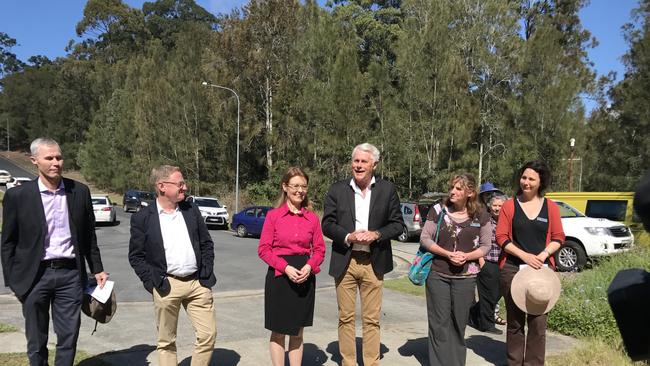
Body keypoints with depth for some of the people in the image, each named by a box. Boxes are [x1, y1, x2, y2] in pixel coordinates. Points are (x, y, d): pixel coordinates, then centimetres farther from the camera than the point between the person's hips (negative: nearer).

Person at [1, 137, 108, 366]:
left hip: (70, 274, 1)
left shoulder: (80, 192, 2)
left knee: (69, 338, 7)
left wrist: (97, 269, 9)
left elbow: (89, 236, 10)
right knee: (36, 342, 12)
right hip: (35, 275, -1)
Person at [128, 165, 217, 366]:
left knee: (208, 334, 4)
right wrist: (152, 283, -7)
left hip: (197, 283, 3)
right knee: (166, 342, 9)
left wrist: (207, 273, 4)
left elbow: (207, 243, 11)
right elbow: (136, 256, 0)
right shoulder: (142, 218, -3)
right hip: (166, 286, -3)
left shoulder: (191, 210, 6)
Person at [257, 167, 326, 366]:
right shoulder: (273, 215, -4)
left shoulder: (312, 218, 2)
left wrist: (309, 266, -13)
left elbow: (319, 249, 6)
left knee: (297, 333, 12)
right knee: (278, 332, 8)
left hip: (305, 278, 2)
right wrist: (286, 268, -17)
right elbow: (263, 249, -6)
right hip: (279, 276, -2)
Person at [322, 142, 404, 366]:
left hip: (373, 263, 0)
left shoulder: (387, 190, 3)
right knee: (345, 318, 8)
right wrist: (348, 237, -14)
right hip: (344, 262, 0)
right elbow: (327, 224, 2)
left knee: (372, 319, 7)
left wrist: (376, 234, -13)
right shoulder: (337, 190, 3)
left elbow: (397, 224, 4)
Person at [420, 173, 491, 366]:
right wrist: (447, 254, -16)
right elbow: (424, 238, -4)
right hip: (437, 274, -1)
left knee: (459, 323, 11)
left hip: (465, 277, 1)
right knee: (439, 322, 3)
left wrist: (467, 256, -15)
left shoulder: (480, 216, 0)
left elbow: (485, 246, 3)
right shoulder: (439, 210, -3)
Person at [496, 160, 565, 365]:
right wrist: (524, 255, -13)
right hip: (512, 270, 0)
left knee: (538, 322, 0)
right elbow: (501, 237, -2)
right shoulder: (509, 206, 3)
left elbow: (558, 238, 6)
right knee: (515, 321, 9)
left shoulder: (551, 207, 6)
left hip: (541, 270, 0)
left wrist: (544, 254, -12)